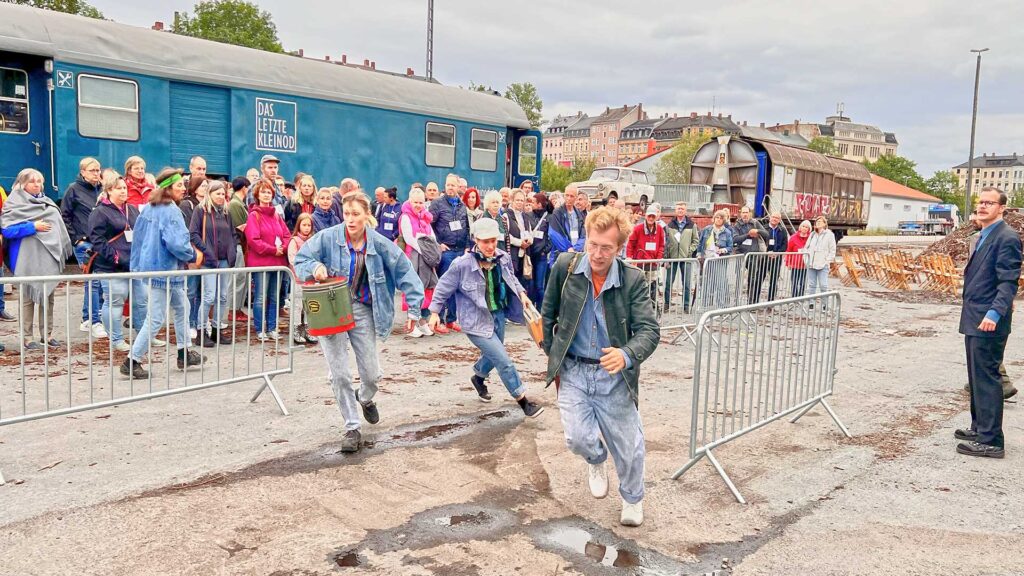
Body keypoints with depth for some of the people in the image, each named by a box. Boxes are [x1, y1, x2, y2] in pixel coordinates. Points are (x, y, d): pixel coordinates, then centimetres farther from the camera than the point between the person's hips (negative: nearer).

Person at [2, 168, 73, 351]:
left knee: (48, 297, 9)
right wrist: (32, 227, -17)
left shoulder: (48, 204, 13)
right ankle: (27, 338, 8)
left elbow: (58, 227, 17)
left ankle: (47, 334, 18)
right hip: (26, 261, -5)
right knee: (28, 298, 1)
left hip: (47, 258, 5)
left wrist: (62, 251, 10)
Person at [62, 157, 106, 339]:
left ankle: (87, 320, 19)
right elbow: (65, 217, 0)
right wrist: (76, 239, -6)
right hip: (84, 243, -5)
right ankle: (95, 323, -4)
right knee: (93, 282, -9)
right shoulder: (74, 190, 0)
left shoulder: (102, 190, 13)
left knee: (97, 283, 8)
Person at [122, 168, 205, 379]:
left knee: (181, 308, 21)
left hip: (153, 266, 10)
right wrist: (193, 255, -8)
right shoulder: (171, 211, -19)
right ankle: (132, 362, 3)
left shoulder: (148, 209, 8)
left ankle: (184, 354, 28)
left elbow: (138, 236, 13)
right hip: (164, 270, -10)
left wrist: (138, 264, 19)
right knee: (156, 319, -3)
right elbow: (176, 243, -27)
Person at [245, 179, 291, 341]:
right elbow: (253, 240, -13)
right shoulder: (254, 215, -5)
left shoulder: (276, 215, 13)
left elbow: (287, 235, 12)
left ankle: (272, 328, 20)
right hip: (260, 262, -6)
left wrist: (283, 248, -8)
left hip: (278, 261, 6)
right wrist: (273, 250, -15)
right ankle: (260, 330, 7)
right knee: (260, 298, -1)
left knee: (275, 297, 11)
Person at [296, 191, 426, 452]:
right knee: (340, 374, -3)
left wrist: (414, 308, -7)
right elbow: (300, 259, -2)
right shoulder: (328, 238, -11)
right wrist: (315, 267, -25)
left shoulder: (379, 244, -8)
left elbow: (405, 272, -3)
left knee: (372, 373, 6)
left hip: (363, 310, 1)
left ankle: (365, 399, 44)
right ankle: (352, 428, 14)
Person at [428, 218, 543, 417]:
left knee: (493, 356, 26)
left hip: (499, 315, 6)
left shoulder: (503, 258, -8)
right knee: (504, 361, -8)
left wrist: (521, 293, -1)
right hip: (477, 321, -6)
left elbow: (511, 279, 13)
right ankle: (523, 401, 10)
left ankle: (478, 378, 59)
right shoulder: (462, 264, -22)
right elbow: (444, 286, -9)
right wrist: (435, 312, -6)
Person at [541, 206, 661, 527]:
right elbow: (547, 316, 7)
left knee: (628, 447, 9)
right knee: (578, 439, -12)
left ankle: (632, 499, 42)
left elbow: (650, 331, -18)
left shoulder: (633, 280, -12)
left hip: (614, 376, 0)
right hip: (573, 371, 1)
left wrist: (626, 355, -38)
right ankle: (597, 460, 29)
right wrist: (552, 357, 7)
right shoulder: (565, 267, -8)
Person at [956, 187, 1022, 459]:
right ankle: (979, 427, 29)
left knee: (986, 378, -6)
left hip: (988, 323, -10)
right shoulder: (984, 236, 17)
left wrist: (994, 313, -29)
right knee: (977, 377, 18)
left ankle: (991, 441, -1)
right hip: (974, 321, 10)